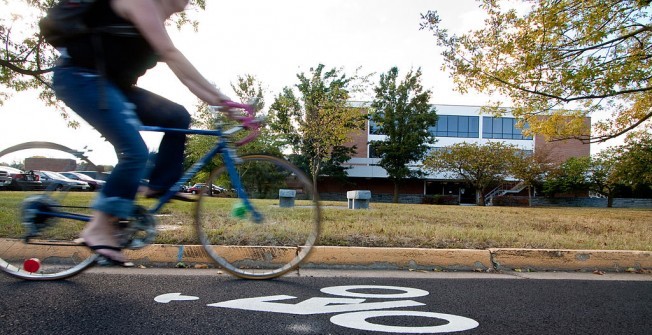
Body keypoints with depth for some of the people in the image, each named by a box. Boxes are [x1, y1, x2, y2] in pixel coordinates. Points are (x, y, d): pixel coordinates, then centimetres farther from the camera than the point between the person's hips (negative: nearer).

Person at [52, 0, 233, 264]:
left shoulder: (158, 22, 16)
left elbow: (182, 73, 11)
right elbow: (171, 53, -23)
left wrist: (218, 103, 3)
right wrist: (217, 94, -24)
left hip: (112, 84, 9)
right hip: (81, 77, -9)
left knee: (177, 117, 1)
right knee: (135, 151, -20)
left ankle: (158, 187, 7)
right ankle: (98, 228, -11)